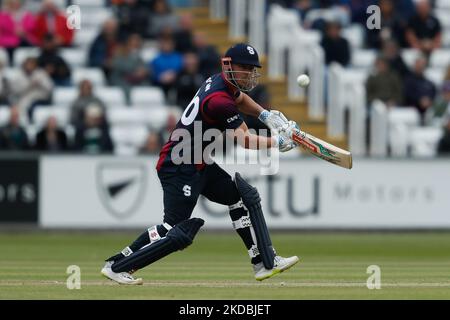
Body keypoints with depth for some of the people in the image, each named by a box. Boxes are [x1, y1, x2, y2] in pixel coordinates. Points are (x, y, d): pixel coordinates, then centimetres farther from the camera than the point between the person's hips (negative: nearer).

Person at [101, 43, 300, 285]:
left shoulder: (219, 81, 6)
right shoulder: (219, 100, -23)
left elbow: (240, 99, 30)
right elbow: (244, 140, -24)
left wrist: (266, 115, 16)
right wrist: (279, 142, -14)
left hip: (199, 165, 11)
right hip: (179, 168, -11)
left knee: (244, 196, 12)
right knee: (178, 233, -15)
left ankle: (265, 263, 15)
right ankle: (116, 266, -6)